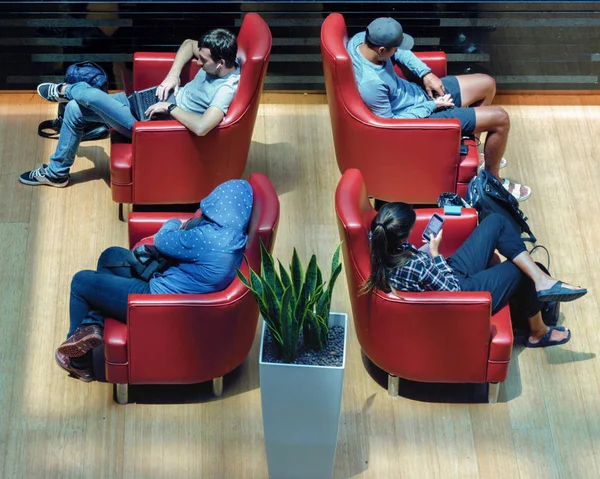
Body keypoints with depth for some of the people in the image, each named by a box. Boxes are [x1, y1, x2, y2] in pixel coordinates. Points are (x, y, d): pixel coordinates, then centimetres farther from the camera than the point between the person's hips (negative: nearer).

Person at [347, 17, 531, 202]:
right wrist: (432, 106, -17)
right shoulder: (371, 83, -39)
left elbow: (400, 52, 6)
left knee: (487, 85, 17)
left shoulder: (361, 38, -15)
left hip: (420, 91, 9)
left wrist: (426, 73, -6)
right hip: (421, 117, -9)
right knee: (500, 119, -7)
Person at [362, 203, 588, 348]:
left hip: (453, 272, 8)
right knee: (520, 270, 13)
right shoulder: (414, 266, -40)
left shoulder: (381, 247, -17)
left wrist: (427, 251, -8)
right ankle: (538, 332, 35)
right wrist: (435, 251, -21)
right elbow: (453, 289, -25)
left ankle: (542, 280, 6)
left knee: (496, 221, 2)